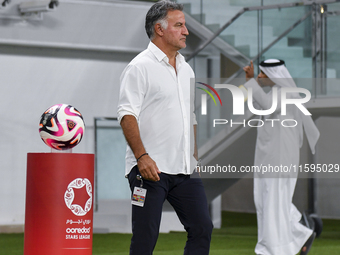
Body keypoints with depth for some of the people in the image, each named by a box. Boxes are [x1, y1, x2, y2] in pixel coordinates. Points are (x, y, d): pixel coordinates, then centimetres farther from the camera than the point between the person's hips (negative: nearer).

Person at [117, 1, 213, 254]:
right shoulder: (140, 67, -6)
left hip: (185, 168, 7)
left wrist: (199, 155, 18)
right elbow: (127, 114, -14)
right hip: (149, 167, -7)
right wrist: (142, 156, -24)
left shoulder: (186, 69, 18)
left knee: (202, 228, 2)